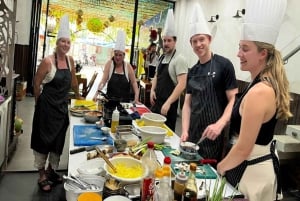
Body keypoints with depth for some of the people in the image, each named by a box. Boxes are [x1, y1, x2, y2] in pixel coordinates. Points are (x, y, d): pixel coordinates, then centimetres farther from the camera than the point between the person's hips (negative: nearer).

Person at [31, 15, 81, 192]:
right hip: (47, 106, -6)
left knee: (59, 140, 14)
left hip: (63, 106, 6)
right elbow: (37, 83, -7)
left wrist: (78, 97, 23)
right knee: (44, 139, 4)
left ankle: (51, 170, 31)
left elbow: (73, 80, 17)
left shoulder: (70, 60, 3)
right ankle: (42, 176, 18)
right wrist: (40, 101, 3)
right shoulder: (48, 61, -15)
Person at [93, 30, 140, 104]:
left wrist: (136, 98, -11)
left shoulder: (128, 66, -2)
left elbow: (134, 82, -1)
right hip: (110, 100, -1)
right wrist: (97, 93, -25)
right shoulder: (109, 64, -4)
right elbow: (103, 80, -11)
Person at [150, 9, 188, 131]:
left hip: (169, 104, -7)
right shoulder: (162, 58, 10)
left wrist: (168, 103, -25)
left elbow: (182, 85, -21)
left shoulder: (179, 59, -14)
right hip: (157, 101, 8)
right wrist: (152, 90, 3)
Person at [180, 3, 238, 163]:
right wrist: (184, 131, -3)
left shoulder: (223, 65, -8)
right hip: (193, 133, 6)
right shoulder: (192, 71, 9)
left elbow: (233, 100, -10)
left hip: (213, 135, -5)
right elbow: (188, 104, 8)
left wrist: (220, 124, -25)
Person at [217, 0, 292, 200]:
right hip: (264, 164, 9)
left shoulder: (259, 92, -27)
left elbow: (243, 149, -24)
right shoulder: (268, 85, 2)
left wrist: (221, 167, -8)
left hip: (254, 170, -9)